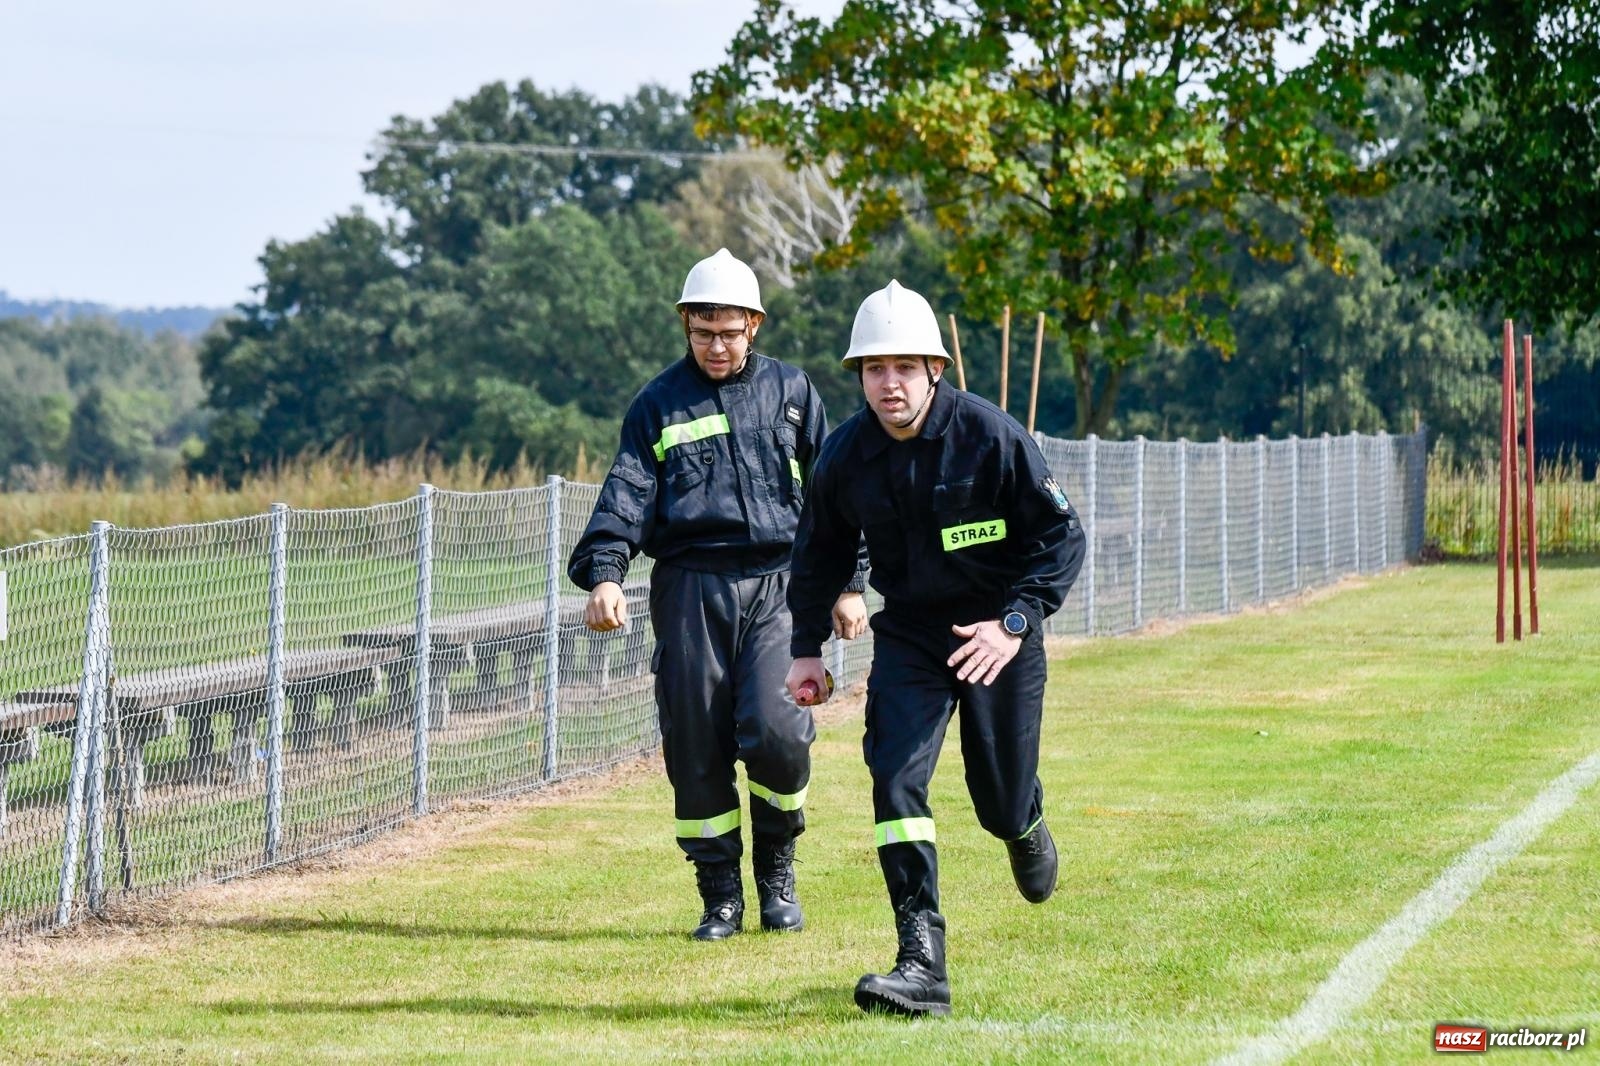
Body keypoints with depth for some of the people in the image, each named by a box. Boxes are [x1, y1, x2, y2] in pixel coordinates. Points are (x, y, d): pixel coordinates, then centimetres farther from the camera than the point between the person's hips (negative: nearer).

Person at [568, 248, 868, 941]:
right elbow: (626, 497, -3)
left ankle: (776, 865, 8)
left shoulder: (789, 391, 13)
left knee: (775, 729, -17)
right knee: (696, 746, -1)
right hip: (690, 589, 0)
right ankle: (720, 895, 12)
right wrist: (604, 575, -19)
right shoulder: (659, 405, 9)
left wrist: (848, 584, 10)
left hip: (777, 582, 0)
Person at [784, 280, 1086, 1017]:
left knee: (1000, 801, 5)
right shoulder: (845, 455, -7)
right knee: (895, 780, -17)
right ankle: (922, 963, -18)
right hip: (907, 633, 2)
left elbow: (1062, 535, -13)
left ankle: (1025, 826, 46)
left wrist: (1015, 623, -24)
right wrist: (807, 647, 9)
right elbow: (820, 553, 12)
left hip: (996, 634, -2)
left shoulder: (991, 436, -18)